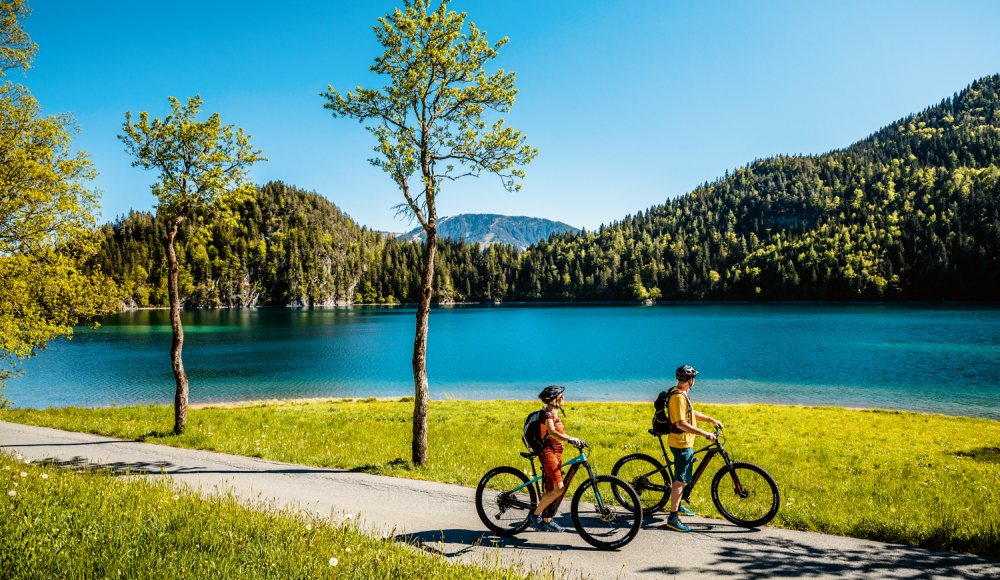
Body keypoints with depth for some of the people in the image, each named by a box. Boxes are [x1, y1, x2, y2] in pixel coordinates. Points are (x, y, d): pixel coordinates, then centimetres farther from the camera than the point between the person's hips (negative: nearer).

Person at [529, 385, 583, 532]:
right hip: (548, 452, -10)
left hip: (556, 453, 10)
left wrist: (575, 440, 10)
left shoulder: (554, 413, 18)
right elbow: (552, 432, -30)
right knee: (558, 488, -15)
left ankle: (548, 521, 18)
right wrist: (570, 440, -42)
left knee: (551, 489, 10)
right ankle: (535, 515, -5)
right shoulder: (548, 413, -13)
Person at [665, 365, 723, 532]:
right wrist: (704, 433, -27)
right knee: (680, 480, -8)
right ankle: (673, 518, -5)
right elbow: (681, 423, -28)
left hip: (685, 443, 11)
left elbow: (692, 413, 24)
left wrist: (711, 420, 21)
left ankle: (678, 507, 39)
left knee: (683, 478, 23)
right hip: (681, 443, -11)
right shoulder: (678, 397, -23)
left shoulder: (681, 394, 11)